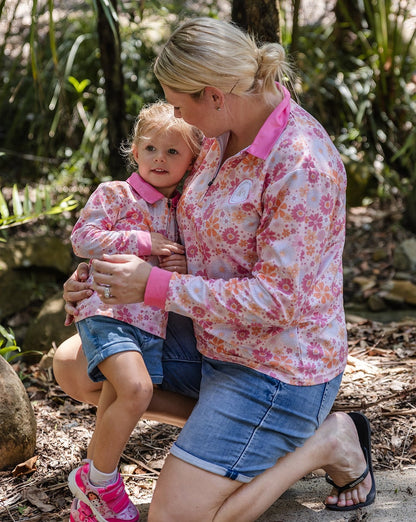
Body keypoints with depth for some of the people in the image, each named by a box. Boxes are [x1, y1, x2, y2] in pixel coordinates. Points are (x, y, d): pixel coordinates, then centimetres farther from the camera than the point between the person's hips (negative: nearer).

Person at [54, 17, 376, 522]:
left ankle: (329, 439, 4)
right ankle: (225, 423, 10)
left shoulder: (302, 164, -28)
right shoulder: (223, 135, 0)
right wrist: (106, 269, 3)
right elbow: (188, 227, 16)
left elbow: (276, 300, -27)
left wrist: (156, 286, -25)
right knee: (72, 366, 9)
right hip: (212, 339, 9)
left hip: (276, 365, -9)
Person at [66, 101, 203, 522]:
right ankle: (98, 480, -4)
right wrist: (141, 242, -12)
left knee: (116, 402, 7)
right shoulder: (114, 194, 2)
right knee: (136, 389, -25)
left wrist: (186, 266, 2)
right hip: (108, 310, -6)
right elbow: (82, 238, -8)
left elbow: (180, 262, 27)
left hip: (152, 323, 6)